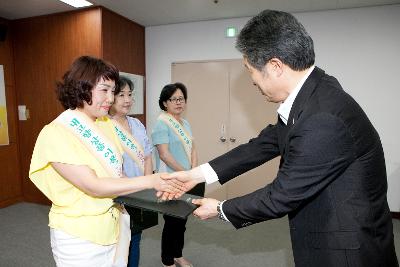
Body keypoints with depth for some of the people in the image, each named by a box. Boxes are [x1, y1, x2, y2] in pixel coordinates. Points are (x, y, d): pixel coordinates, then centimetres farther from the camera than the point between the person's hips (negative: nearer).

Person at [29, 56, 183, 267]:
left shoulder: (106, 124, 0)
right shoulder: (56, 134, -18)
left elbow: (114, 173, 3)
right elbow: (94, 186, -23)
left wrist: (158, 187, -9)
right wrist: (150, 181, -24)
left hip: (115, 226, 6)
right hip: (80, 237, -5)